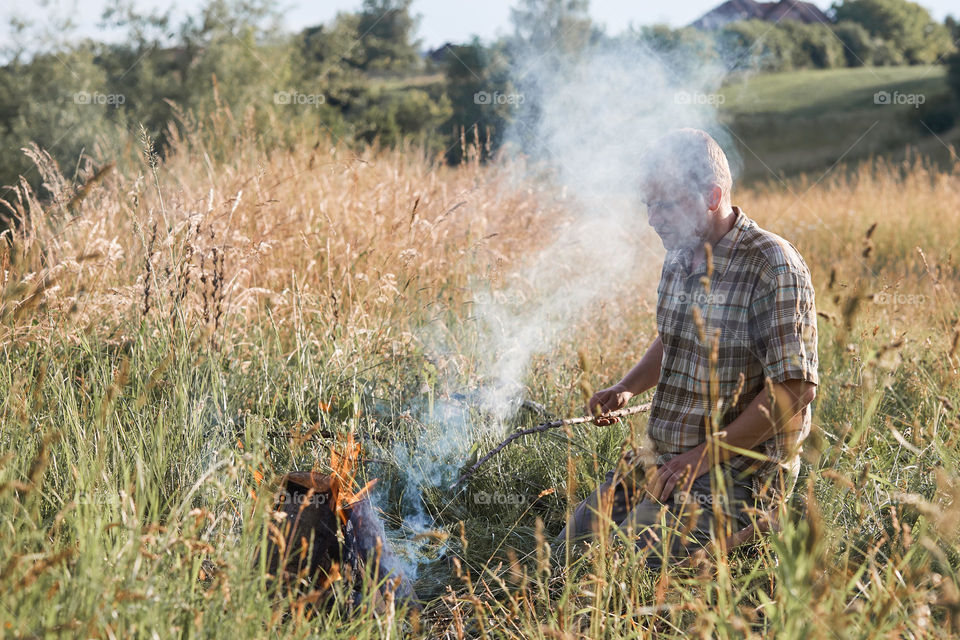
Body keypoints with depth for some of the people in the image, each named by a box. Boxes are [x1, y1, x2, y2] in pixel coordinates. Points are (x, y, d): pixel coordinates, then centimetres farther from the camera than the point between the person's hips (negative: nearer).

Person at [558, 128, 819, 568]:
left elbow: (796, 388, -21)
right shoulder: (680, 256, 9)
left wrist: (703, 456, -20)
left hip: (740, 474, -8)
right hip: (664, 460, 8)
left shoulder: (772, 267, -17)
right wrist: (627, 387, 7)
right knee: (572, 543, -2)